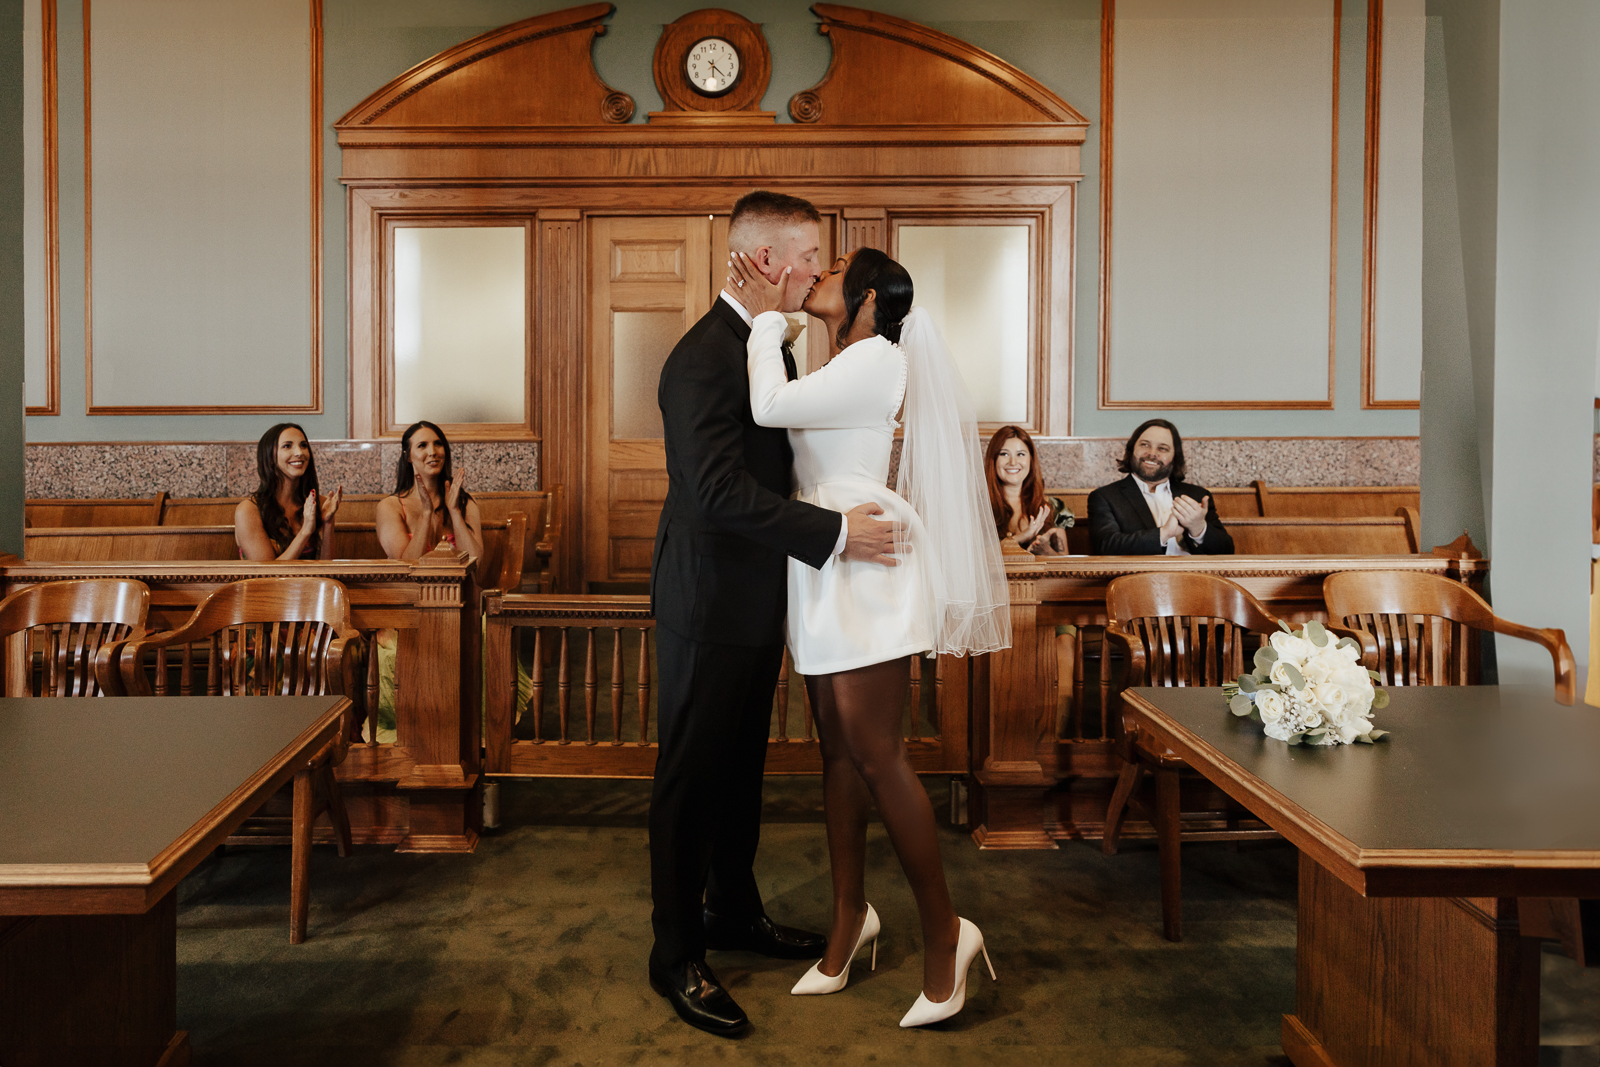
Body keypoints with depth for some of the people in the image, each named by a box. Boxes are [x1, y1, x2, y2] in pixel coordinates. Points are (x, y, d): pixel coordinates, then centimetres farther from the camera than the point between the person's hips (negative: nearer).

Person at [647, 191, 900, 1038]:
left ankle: (733, 912, 37)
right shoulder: (703, 357, -20)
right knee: (690, 780, 4)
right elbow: (722, 491, -28)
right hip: (708, 607, -9)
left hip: (754, 602, 9)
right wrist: (835, 533, -26)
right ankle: (676, 957, 18)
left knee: (740, 769, 20)